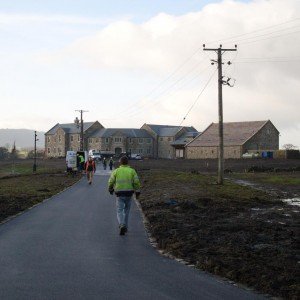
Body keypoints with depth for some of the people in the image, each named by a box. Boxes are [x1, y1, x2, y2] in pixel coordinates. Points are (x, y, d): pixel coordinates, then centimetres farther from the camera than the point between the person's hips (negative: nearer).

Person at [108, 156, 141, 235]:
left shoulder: (116, 171, 0)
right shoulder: (132, 171, 1)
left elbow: (111, 182, 1)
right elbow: (136, 182, -6)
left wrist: (110, 189, 19)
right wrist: (137, 192, 1)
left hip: (120, 194, -1)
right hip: (129, 193, 2)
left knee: (120, 211, -1)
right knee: (126, 210, 19)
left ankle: (122, 225, -25)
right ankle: (125, 227, 23)